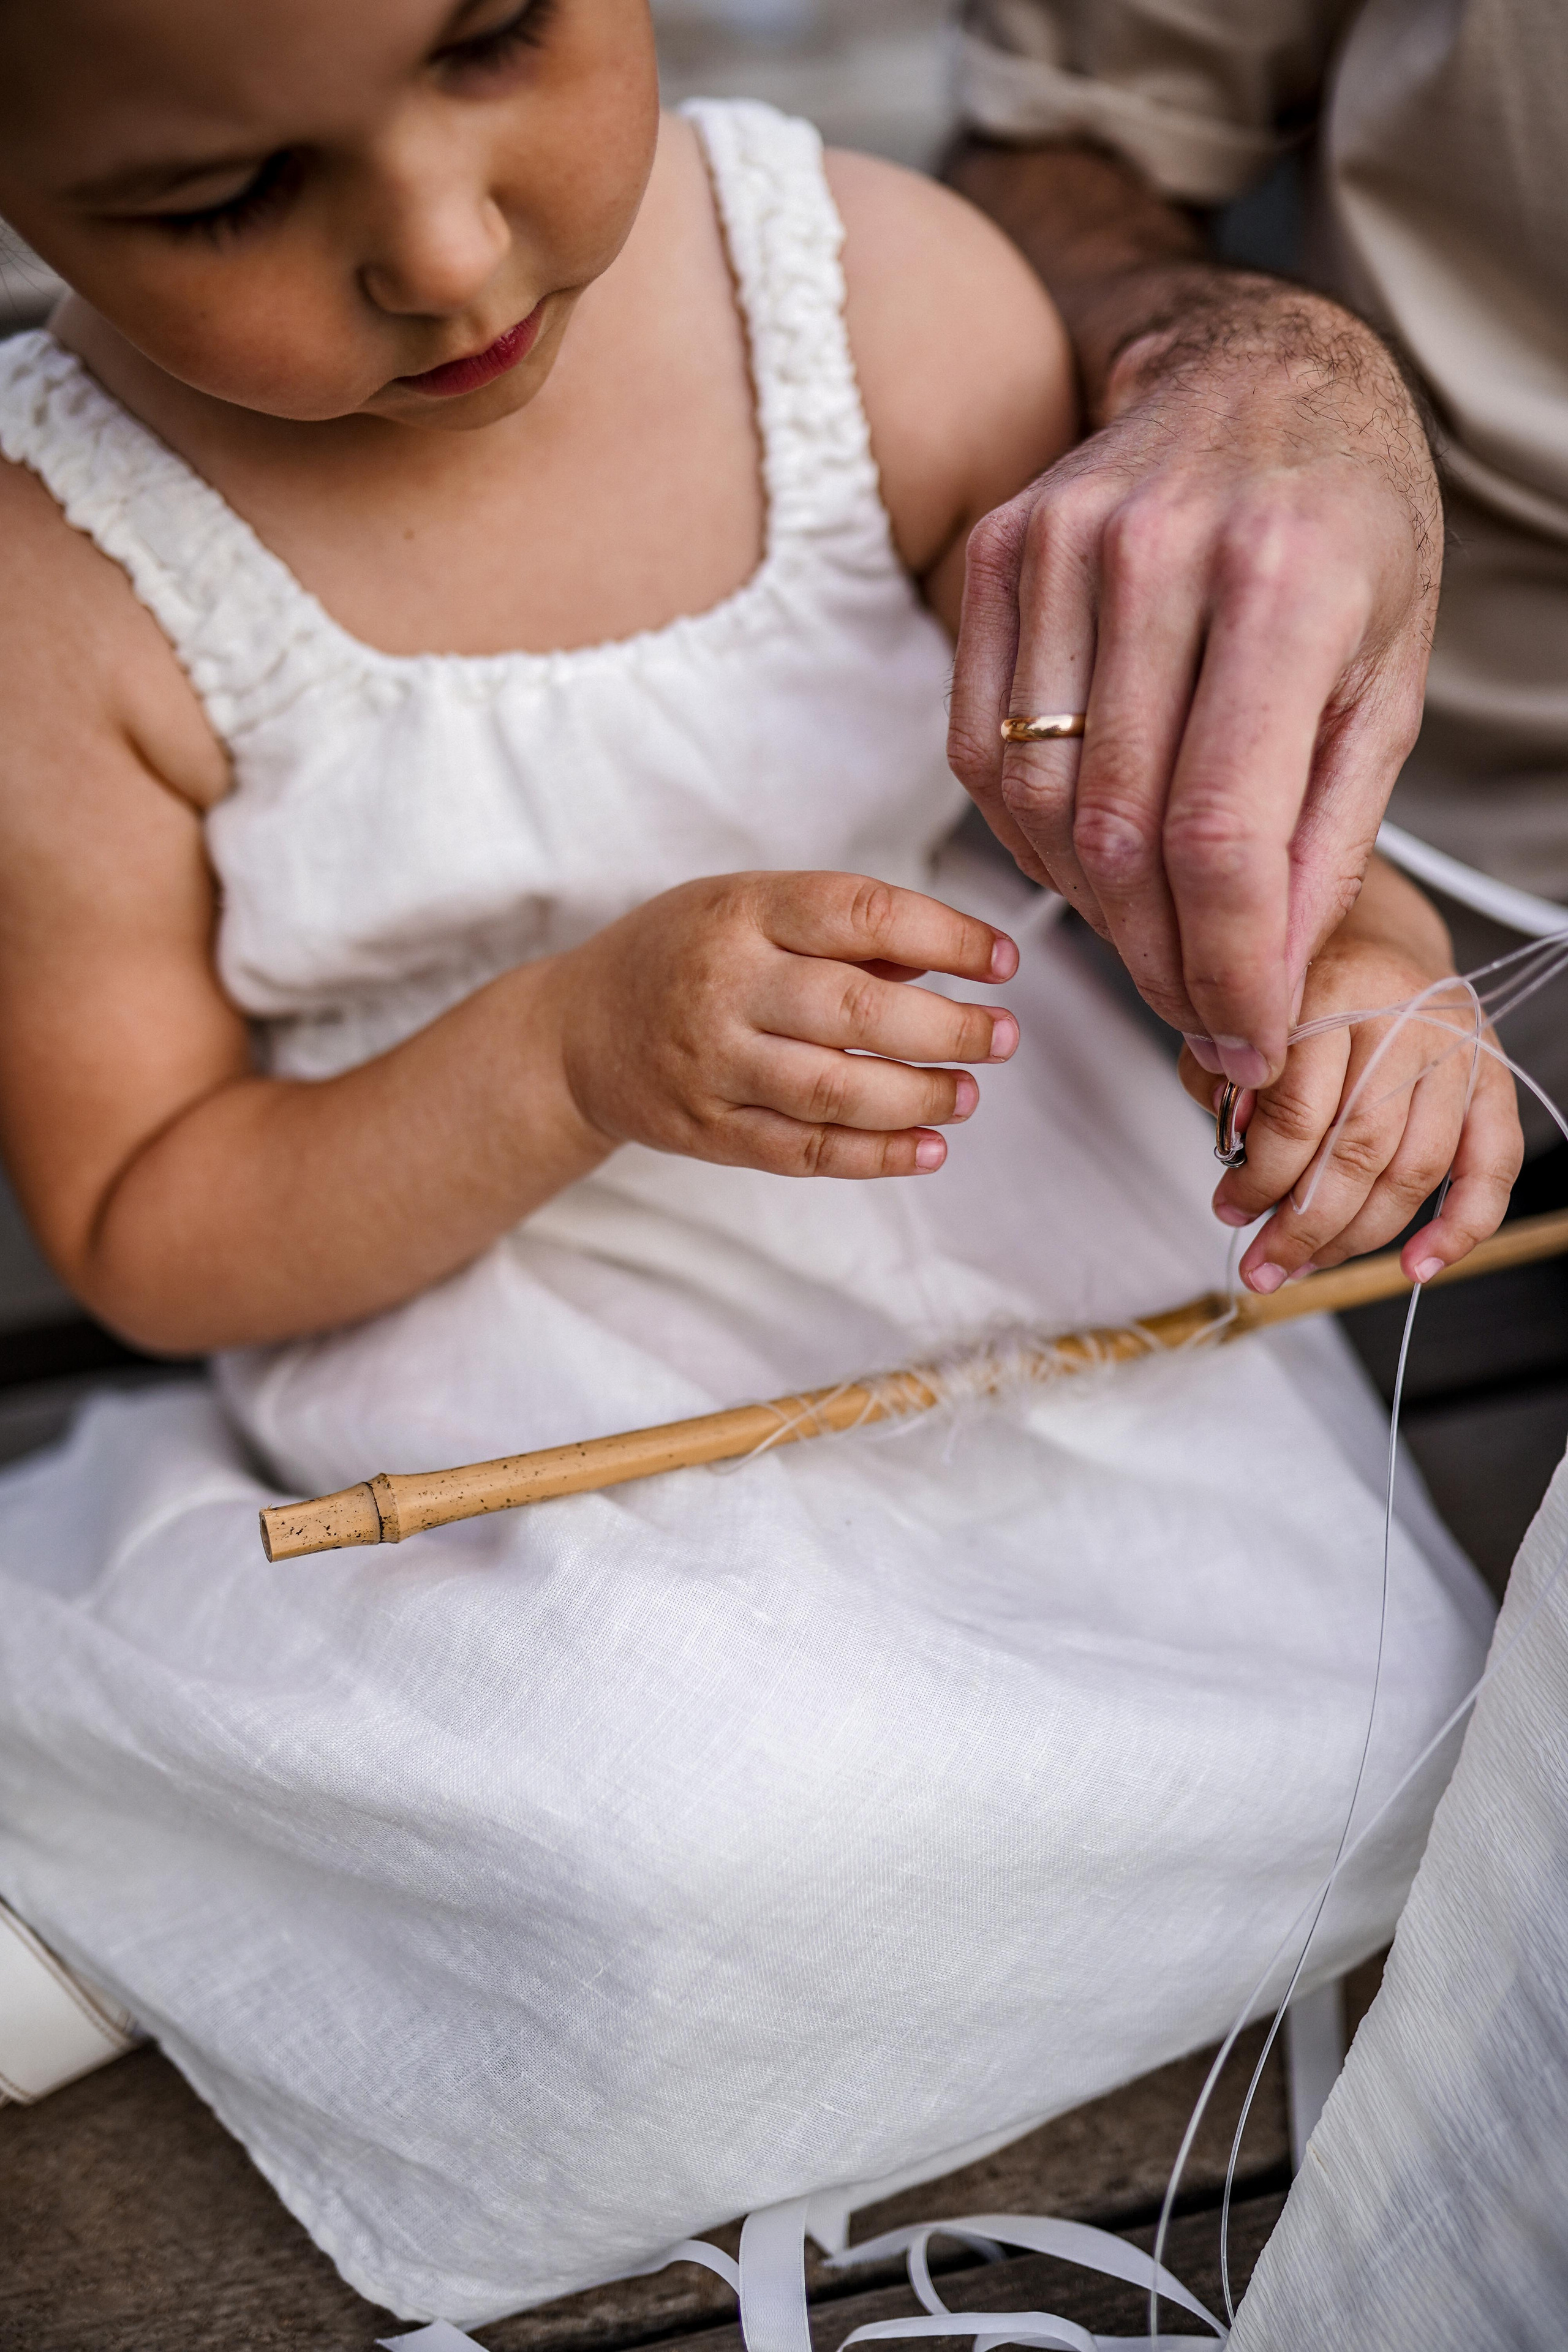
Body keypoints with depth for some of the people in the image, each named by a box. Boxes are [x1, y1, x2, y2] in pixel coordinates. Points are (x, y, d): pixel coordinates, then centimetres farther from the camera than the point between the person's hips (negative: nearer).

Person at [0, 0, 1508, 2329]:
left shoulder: (893, 297, -13)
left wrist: (1358, 964, -24)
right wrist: (573, 1050, -28)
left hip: (1028, 1253, 4)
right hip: (503, 1419, -3)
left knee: (1362, 1723, -3)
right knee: (713, 1840, -27)